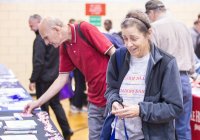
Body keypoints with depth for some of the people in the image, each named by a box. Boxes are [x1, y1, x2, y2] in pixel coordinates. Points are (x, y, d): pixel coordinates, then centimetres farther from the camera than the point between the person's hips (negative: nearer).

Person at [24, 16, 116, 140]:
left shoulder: (85, 29, -14)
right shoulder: (64, 47, 9)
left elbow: (113, 53, -17)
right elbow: (61, 79, 14)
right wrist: (38, 102, 13)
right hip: (95, 101, 7)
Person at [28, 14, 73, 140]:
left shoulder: (40, 39, -17)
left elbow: (38, 62, -20)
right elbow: (59, 57, 17)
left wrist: (33, 80, -16)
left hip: (44, 79, -8)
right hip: (55, 76, 8)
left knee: (43, 106, 4)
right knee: (55, 103, 15)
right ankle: (66, 130, 8)